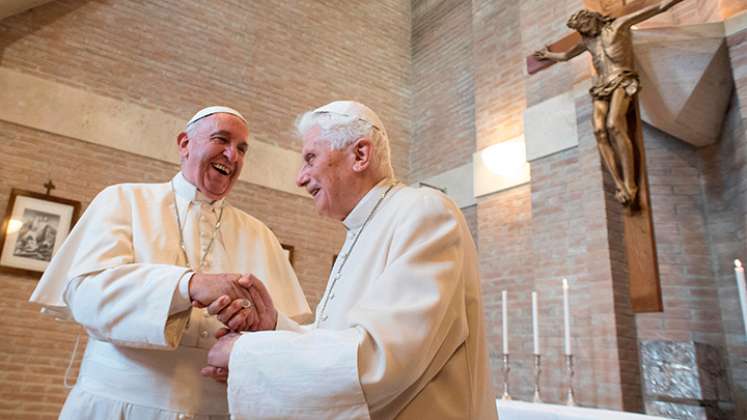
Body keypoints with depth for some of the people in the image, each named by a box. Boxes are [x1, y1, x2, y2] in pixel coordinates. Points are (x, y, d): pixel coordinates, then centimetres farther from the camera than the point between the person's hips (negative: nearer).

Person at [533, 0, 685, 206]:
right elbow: (565, 55, 45)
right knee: (599, 130, -23)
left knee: (614, 125, -31)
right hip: (602, 87, 5)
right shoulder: (588, 41, 26)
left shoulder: (618, 25, 11)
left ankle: (630, 184, -32)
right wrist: (549, 55, 58)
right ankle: (619, 185, -28)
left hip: (621, 81, -5)